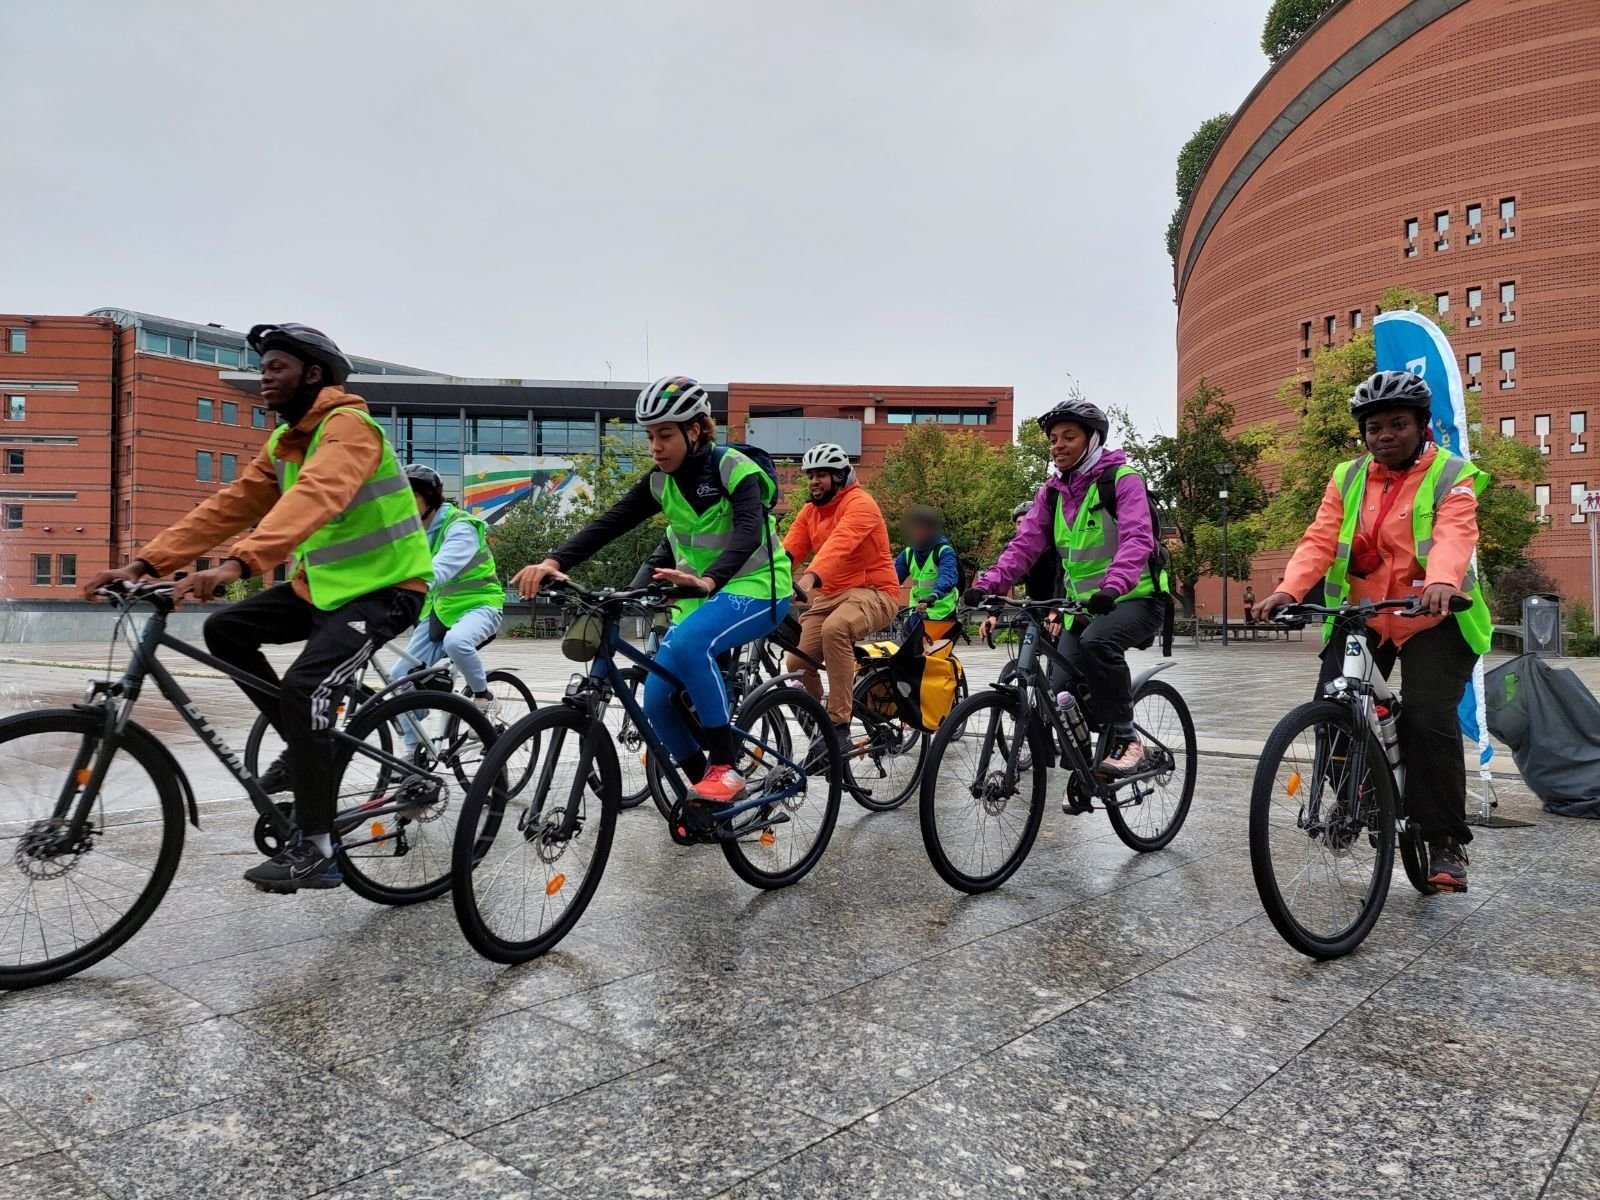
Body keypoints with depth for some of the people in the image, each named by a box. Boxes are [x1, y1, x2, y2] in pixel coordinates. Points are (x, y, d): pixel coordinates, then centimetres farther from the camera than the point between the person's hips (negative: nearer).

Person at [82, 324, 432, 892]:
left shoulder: (349, 425, -18)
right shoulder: (282, 442, 11)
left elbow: (314, 498, -36)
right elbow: (228, 507, 5)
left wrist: (238, 563, -48)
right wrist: (146, 562, -5)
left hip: (386, 586, -9)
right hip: (321, 583, 9)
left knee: (302, 687, -25)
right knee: (225, 629, 0)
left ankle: (315, 846, -13)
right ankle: (308, 748, 12)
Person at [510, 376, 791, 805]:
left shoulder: (734, 469, -17)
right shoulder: (660, 482, 0)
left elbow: (749, 532, -34)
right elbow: (610, 523, -9)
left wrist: (708, 578, -53)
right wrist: (555, 562, -26)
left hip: (757, 586, -7)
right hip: (701, 593, 7)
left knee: (689, 642, -35)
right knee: (657, 701, -6)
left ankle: (725, 767, -24)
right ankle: (705, 789, 16)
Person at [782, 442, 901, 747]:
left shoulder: (859, 503, -13)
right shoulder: (809, 511, 11)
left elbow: (840, 543, -32)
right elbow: (787, 550, -2)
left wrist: (810, 577, -49)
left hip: (873, 591, -7)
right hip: (830, 594, 7)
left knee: (834, 629, -37)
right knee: (798, 662, -8)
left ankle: (839, 725, -31)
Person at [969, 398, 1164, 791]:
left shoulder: (1122, 479, -11)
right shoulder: (1051, 492, 6)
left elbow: (1138, 538, -25)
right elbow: (1025, 543, -4)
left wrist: (1113, 585, -44)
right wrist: (988, 584, -21)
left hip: (1135, 600, -5)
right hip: (1083, 607, 6)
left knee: (1097, 641, -36)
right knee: (1060, 695, -7)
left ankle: (1126, 737, -18)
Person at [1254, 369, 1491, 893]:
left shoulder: (1452, 476, -4)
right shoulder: (1349, 478, 6)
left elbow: (1455, 535, -24)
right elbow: (1320, 539, -8)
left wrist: (1442, 582, -47)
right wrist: (1288, 590, -27)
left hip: (1432, 620, -3)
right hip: (1360, 616, 3)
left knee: (1429, 722, -14)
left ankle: (1447, 842, 2)